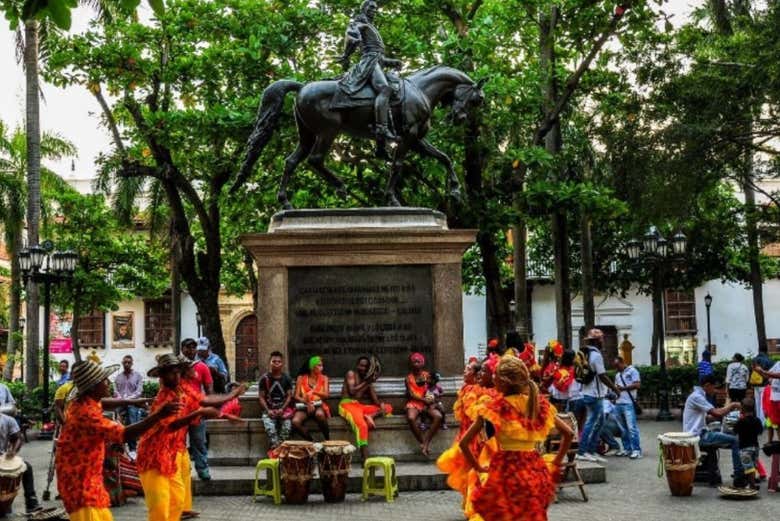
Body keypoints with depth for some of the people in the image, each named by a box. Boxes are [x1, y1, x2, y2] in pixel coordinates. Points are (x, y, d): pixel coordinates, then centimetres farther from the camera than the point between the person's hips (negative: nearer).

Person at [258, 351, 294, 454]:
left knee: (287, 424, -29)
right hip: (268, 409, -1)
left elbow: (289, 396, 4)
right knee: (269, 425, -32)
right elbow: (261, 397, 1)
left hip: (283, 408, 1)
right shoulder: (265, 378, 2)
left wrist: (282, 409, -12)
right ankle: (276, 448, -33)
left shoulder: (287, 378, 6)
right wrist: (268, 410, -13)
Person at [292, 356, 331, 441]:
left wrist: (313, 391, -19)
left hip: (319, 406, 0)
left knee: (319, 414, -40)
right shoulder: (301, 378, 8)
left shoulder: (324, 378, 9)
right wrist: (307, 402, -17)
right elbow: (296, 396, 2)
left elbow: (326, 395, -3)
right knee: (295, 422, -33)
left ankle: (328, 440, -22)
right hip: (304, 406, 1)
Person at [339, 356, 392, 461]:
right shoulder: (351, 374, 3)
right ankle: (365, 460, -43)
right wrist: (366, 382, -16)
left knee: (388, 408, -1)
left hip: (362, 406, 7)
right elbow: (352, 391, -13)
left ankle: (369, 417, -29)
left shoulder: (368, 378, 18)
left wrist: (380, 404, -11)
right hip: (348, 404, -7)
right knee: (362, 425, -35)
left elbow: (374, 398, 10)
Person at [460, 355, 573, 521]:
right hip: (536, 470, 4)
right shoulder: (539, 404, 3)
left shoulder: (494, 408, -8)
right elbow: (568, 433, 9)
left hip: (506, 471, -4)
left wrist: (478, 467, 2)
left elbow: (464, 443, -9)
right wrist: (556, 464, 14)